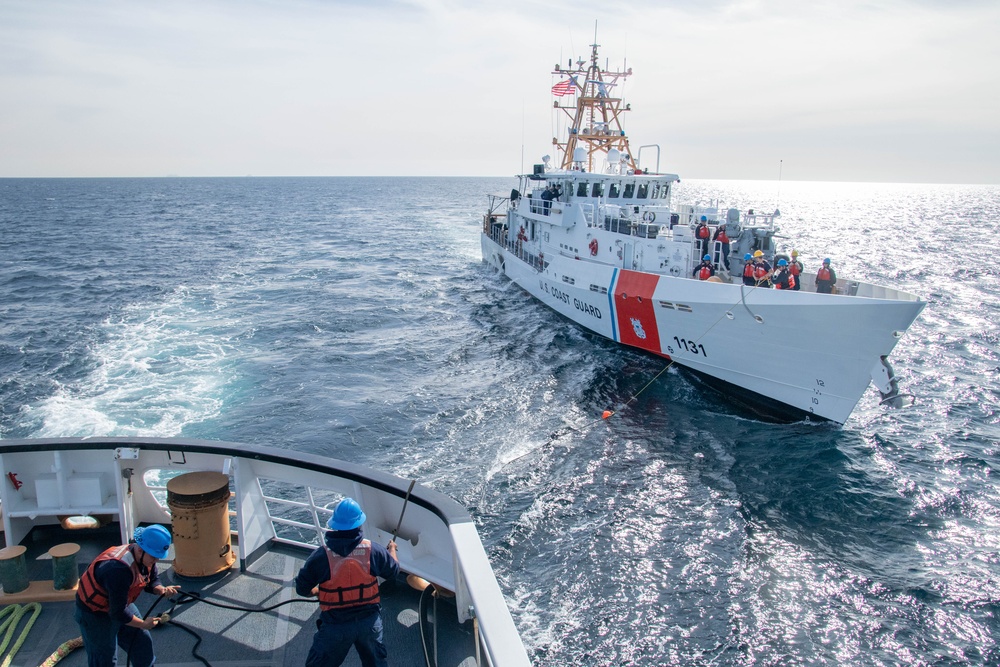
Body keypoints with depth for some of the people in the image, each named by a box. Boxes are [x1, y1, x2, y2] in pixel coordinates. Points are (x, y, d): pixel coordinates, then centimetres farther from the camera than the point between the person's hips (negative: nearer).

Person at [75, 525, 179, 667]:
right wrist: (143, 624, -19)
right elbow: (118, 611, -32)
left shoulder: (145, 557, -14)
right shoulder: (119, 569, -39)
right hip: (95, 613, -8)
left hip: (120, 604, 8)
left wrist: (162, 590, -20)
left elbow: (152, 580, 2)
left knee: (142, 642, 13)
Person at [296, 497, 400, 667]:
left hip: (336, 626, -1)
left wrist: (317, 591, 16)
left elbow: (302, 589, -7)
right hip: (369, 621, 2)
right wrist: (392, 549, 25)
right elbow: (393, 571, 5)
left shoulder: (320, 556, -19)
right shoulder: (374, 550, -14)